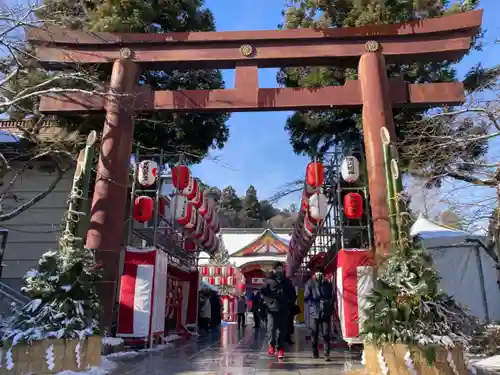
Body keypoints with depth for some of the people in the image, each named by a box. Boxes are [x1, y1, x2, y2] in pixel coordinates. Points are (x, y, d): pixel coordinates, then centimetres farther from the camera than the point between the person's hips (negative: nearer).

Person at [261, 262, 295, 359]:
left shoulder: (287, 282, 15)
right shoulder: (269, 280, 5)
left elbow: (293, 294, 20)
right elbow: (263, 292, 0)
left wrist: (290, 302, 6)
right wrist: (269, 301, -10)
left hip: (284, 309, 3)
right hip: (272, 308, -2)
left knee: (282, 329, 3)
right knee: (271, 328, -9)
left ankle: (280, 348, 14)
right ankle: (272, 345, 13)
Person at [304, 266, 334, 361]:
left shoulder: (328, 284, 9)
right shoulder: (310, 284, 1)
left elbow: (332, 297, 14)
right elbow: (306, 298, -1)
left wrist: (331, 309, 2)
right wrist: (315, 305, -11)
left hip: (326, 313, 1)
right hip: (314, 312, -1)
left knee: (326, 334, -3)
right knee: (314, 334, 6)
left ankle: (327, 354, 1)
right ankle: (315, 353, 21)